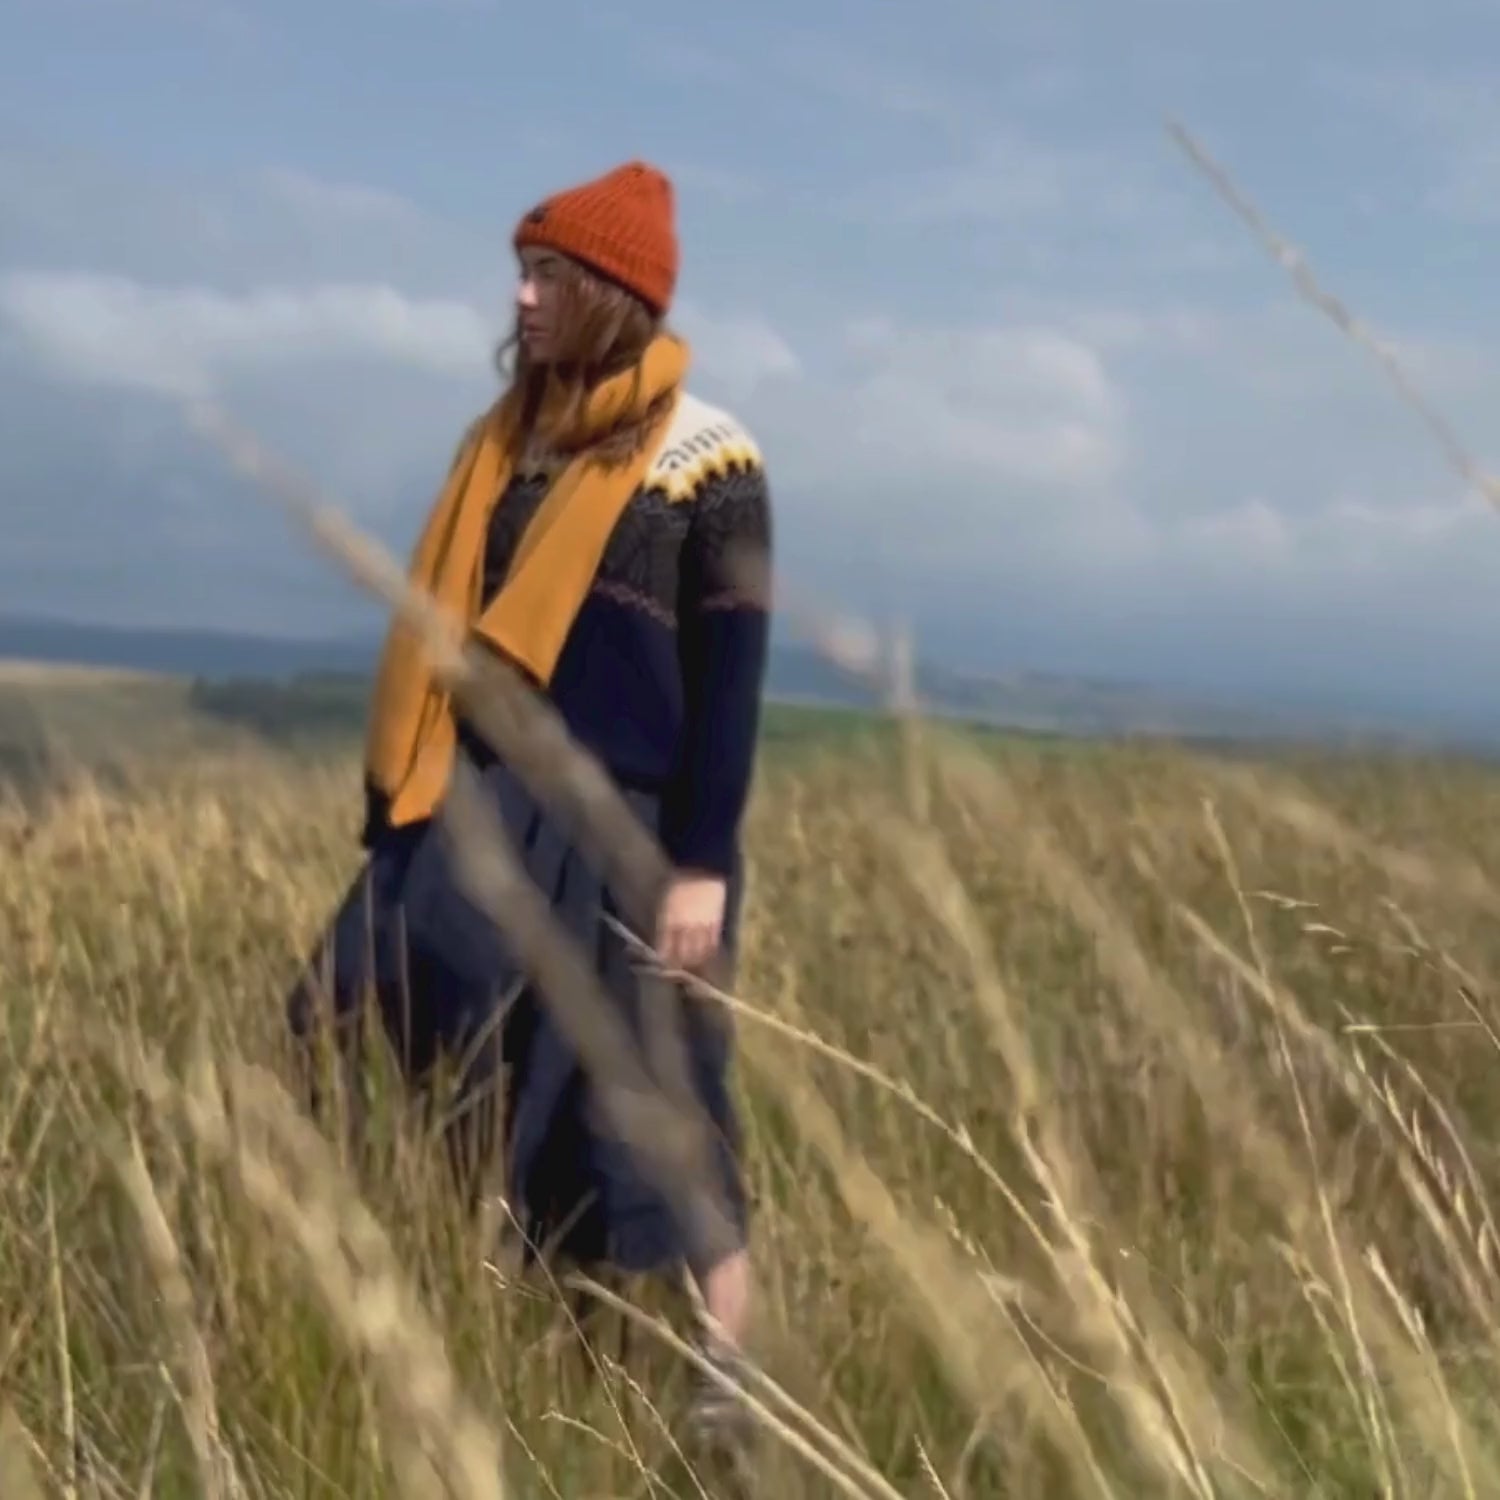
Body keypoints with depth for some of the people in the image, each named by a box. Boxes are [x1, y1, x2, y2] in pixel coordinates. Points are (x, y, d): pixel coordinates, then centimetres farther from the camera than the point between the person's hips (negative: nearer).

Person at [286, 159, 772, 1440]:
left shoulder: (705, 459, -5)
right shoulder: (510, 441, 13)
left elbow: (731, 677, -8)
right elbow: (453, 640, 15)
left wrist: (702, 864, -14)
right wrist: (407, 811, 14)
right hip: (482, 818, 7)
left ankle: (727, 1390, 10)